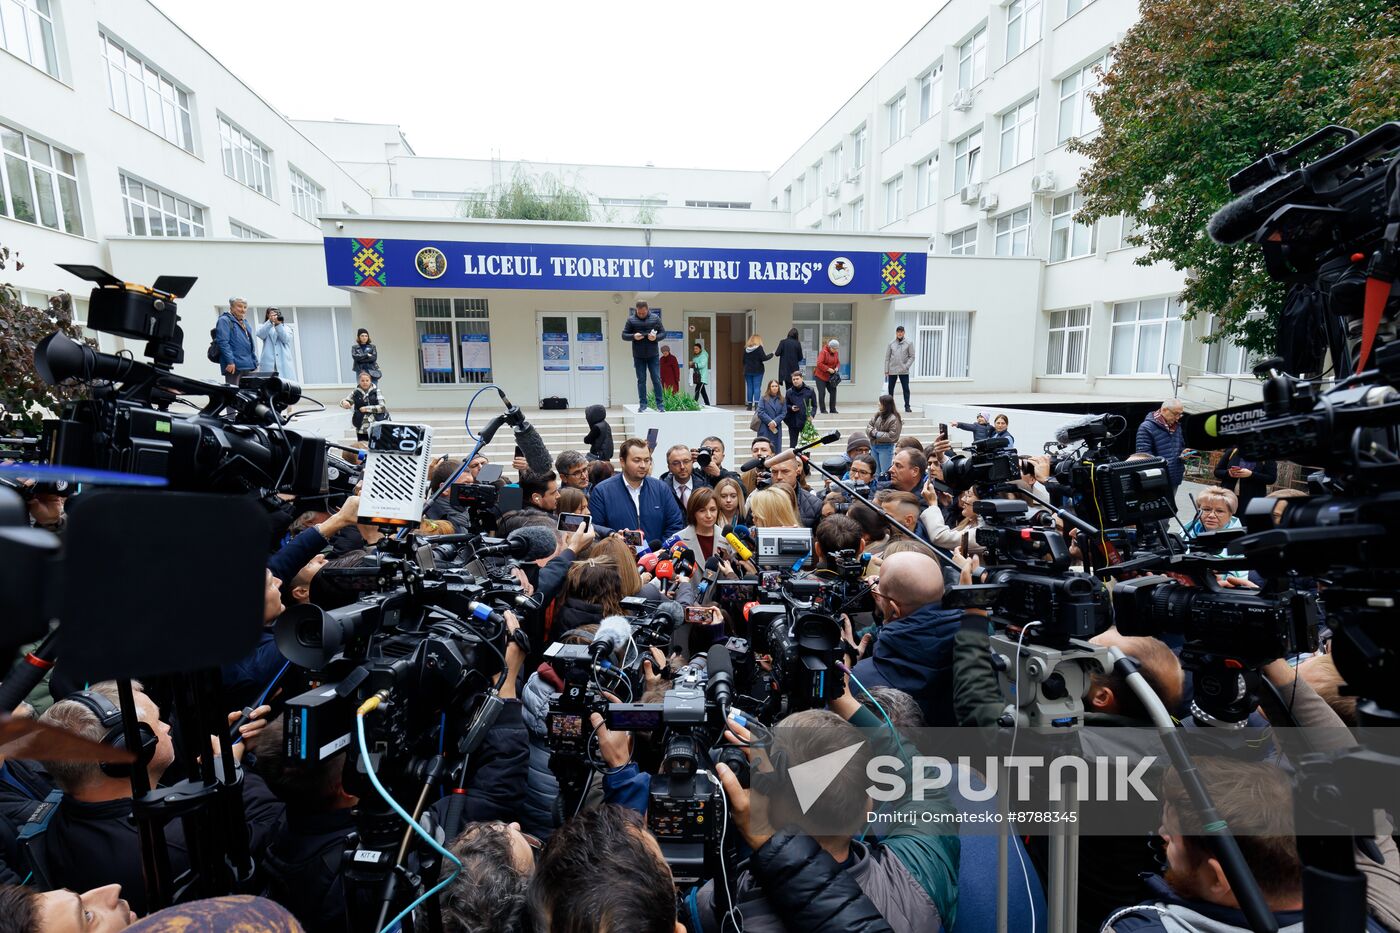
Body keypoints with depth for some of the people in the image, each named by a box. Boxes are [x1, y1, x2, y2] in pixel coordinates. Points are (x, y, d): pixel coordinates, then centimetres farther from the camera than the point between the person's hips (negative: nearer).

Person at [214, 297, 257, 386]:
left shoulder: (244, 322, 22)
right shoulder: (224, 320, -4)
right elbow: (223, 342, -14)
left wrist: (255, 362, 20)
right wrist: (230, 361, -22)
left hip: (247, 365, 8)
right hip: (234, 365, -8)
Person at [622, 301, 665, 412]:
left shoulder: (655, 318, 1)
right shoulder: (631, 319, 0)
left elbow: (663, 332, 5)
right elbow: (624, 335, 2)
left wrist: (656, 337, -16)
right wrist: (633, 336, -18)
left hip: (653, 355, 0)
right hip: (638, 356, 0)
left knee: (656, 379, 0)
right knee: (641, 380, 6)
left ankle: (660, 404, 5)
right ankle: (642, 404, 11)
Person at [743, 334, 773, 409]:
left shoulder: (746, 348, 7)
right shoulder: (759, 348, -8)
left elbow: (744, 360, 12)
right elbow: (764, 358, -12)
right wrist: (771, 355, 3)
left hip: (748, 371, 4)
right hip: (757, 371, -4)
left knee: (749, 388, 7)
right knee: (757, 388, -4)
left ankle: (750, 405, 8)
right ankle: (756, 404, -14)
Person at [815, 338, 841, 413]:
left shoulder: (836, 353, 4)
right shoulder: (824, 352, -17)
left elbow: (838, 362, 15)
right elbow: (819, 364, -23)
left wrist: (837, 367, -7)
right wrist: (828, 369, -24)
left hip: (830, 376, 6)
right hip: (821, 376, -6)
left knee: (833, 391, 3)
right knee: (822, 393, -6)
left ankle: (833, 410, 11)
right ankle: (823, 410, 4)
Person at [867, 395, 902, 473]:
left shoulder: (894, 419, -17)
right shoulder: (877, 413, 1)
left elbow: (892, 436, -19)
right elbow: (868, 427, 6)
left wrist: (876, 434, -17)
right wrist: (873, 432, -15)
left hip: (885, 448, -6)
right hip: (873, 446, 6)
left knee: (885, 472, 2)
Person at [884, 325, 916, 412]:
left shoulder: (909, 343, 1)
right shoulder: (891, 343, 4)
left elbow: (912, 356, 1)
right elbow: (887, 358, 5)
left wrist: (906, 366, -12)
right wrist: (886, 371, 2)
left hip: (904, 371, -1)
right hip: (892, 370, 1)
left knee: (906, 389, -3)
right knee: (890, 389, 7)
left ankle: (907, 406, 3)